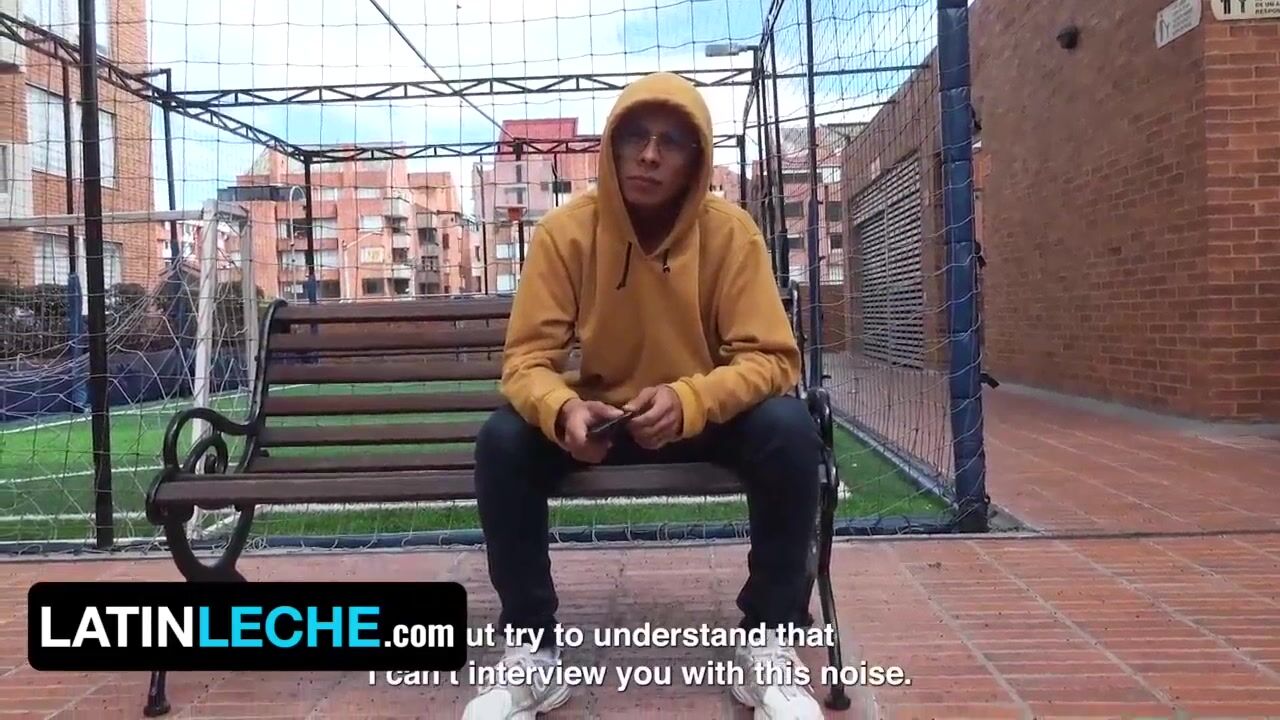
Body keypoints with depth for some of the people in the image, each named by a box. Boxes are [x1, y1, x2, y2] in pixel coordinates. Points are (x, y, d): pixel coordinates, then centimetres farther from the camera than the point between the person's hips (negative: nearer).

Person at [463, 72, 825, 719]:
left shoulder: (731, 231, -15)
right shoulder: (565, 231, -14)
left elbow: (771, 357, -18)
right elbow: (527, 357, -15)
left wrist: (690, 400, -39)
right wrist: (563, 410, -39)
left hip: (707, 417, 0)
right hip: (599, 415, 1)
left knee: (789, 429, -29)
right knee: (502, 440, -25)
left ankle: (768, 641, -12)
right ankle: (532, 647, -8)